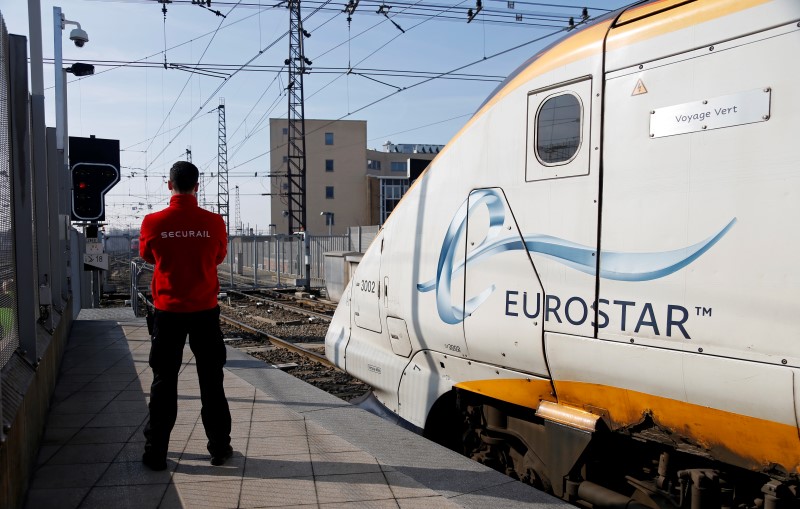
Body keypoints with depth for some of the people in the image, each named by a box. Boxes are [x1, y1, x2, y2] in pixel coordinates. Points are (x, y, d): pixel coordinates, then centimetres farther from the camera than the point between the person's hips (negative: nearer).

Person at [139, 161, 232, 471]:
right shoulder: (213, 222, -9)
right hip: (204, 310, 0)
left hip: (168, 311, 0)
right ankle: (219, 448, 18)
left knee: (164, 382, 9)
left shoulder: (153, 222, -9)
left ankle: (155, 453, 14)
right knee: (211, 381, 11)